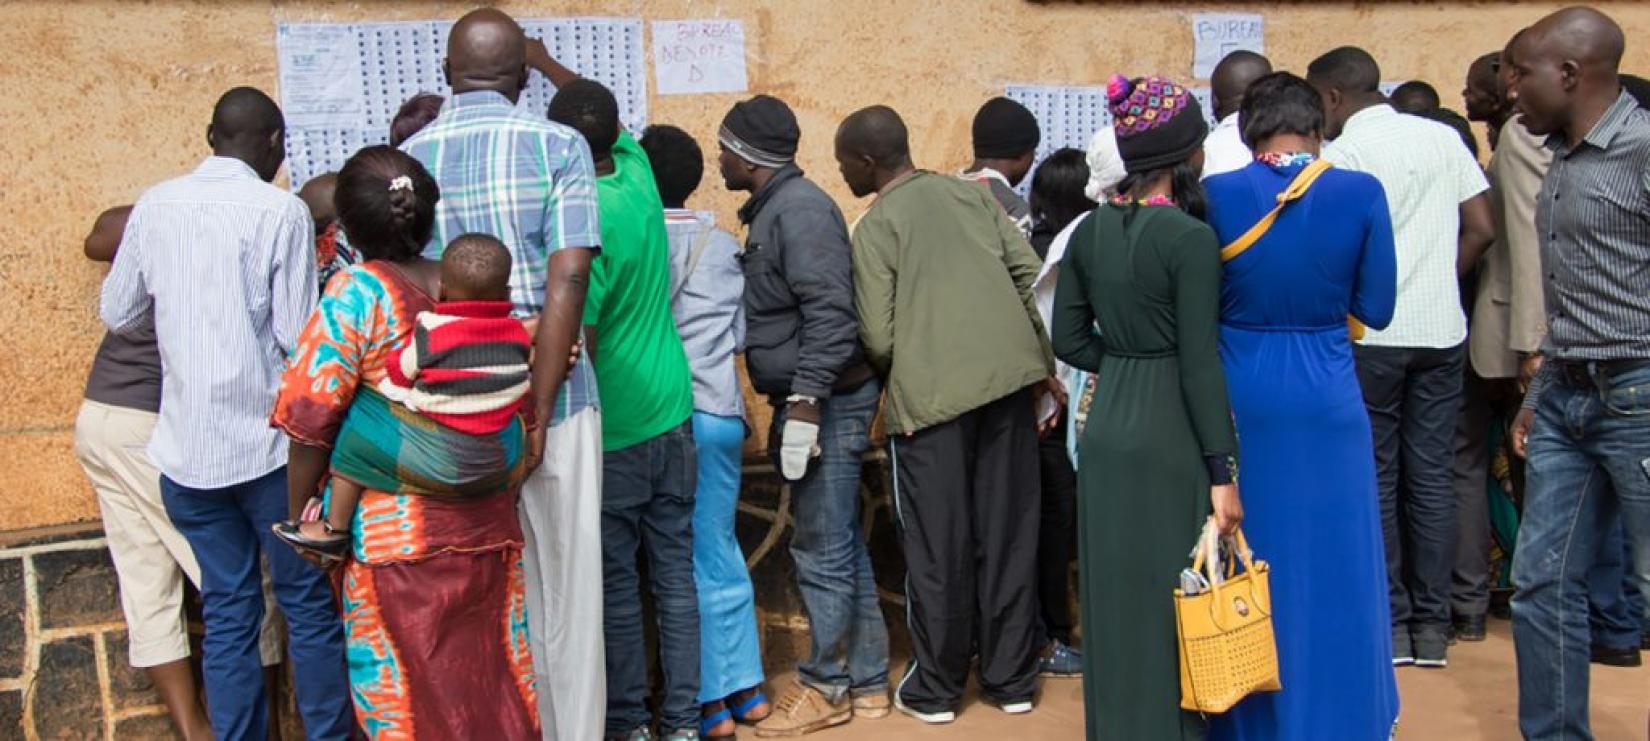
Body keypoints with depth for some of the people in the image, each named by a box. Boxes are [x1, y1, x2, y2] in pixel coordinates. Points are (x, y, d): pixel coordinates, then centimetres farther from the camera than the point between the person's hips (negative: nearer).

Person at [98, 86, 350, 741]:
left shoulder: (153, 206, 4)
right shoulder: (281, 209, -10)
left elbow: (117, 314, 11)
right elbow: (298, 335, -12)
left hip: (186, 448, 4)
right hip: (266, 441, -4)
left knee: (227, 614, 11)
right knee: (308, 604, 9)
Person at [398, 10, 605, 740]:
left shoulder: (407, 157, 4)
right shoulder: (559, 146, -4)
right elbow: (566, 282, -13)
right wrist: (537, 417, -13)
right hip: (551, 394, -3)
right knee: (564, 589, 7)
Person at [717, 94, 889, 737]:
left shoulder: (798, 209, -14)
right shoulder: (775, 208, 16)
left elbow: (831, 315, -23)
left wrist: (804, 404, -24)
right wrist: (788, 410, 20)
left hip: (826, 402, -10)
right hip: (811, 402, 10)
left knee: (822, 552, -2)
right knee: (841, 546, 14)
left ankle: (827, 685, 10)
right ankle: (865, 682, 22)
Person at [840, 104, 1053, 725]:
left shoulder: (875, 226, -3)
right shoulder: (971, 193, 12)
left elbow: (878, 339, -6)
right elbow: (1027, 269, 8)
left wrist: (889, 376, 15)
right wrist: (1039, 359, 16)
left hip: (931, 393, -5)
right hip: (1008, 377, 5)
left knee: (938, 546, 6)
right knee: (1008, 533, 12)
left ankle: (935, 688, 17)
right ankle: (1012, 679, 21)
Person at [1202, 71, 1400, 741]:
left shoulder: (1214, 195, -7)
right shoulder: (1361, 194, -8)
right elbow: (1376, 309, -3)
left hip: (1239, 397, 1)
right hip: (1326, 397, -1)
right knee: (1332, 565, 13)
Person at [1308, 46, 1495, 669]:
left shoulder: (1343, 152, -7)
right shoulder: (1444, 137, 8)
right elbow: (1481, 230, 7)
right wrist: (1435, 281, 16)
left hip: (1370, 336, -4)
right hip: (1441, 331, 5)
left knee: (1376, 481, 5)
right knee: (1432, 478, 9)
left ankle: (1390, 624, 9)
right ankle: (1432, 625, 14)